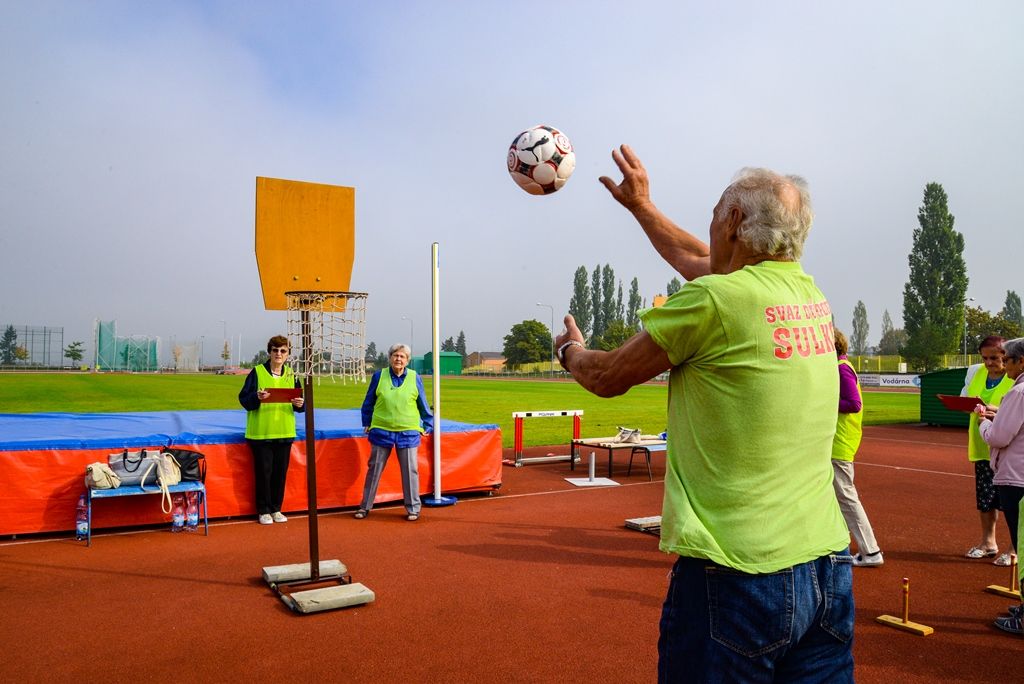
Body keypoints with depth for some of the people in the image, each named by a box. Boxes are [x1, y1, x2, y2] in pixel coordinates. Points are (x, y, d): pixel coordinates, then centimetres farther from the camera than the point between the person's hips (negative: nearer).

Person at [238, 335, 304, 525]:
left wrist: (299, 404, -9)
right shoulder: (257, 372, -2)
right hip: (261, 432, -3)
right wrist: (257, 398, -23)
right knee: (263, 472, 2)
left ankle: (276, 509, 21)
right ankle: (263, 511, 14)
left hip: (284, 432, 4)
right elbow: (243, 399, -4)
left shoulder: (291, 374, 9)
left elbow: (298, 402, 13)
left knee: (281, 472, 9)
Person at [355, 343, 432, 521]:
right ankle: (365, 506, 23)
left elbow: (423, 405, 10)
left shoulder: (414, 378, 2)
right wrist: (367, 423, 12)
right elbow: (368, 402, 11)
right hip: (381, 431, 1)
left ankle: (413, 508, 15)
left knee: (410, 471, 3)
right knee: (374, 470, 10)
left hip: (408, 432, 0)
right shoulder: (379, 376, 2)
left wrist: (427, 425, 11)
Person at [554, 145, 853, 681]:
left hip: (736, 575, -7)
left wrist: (570, 350, 20)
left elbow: (606, 378, -2)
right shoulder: (809, 293, 5)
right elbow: (698, 261, 24)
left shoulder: (713, 300, -16)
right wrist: (641, 205, 33)